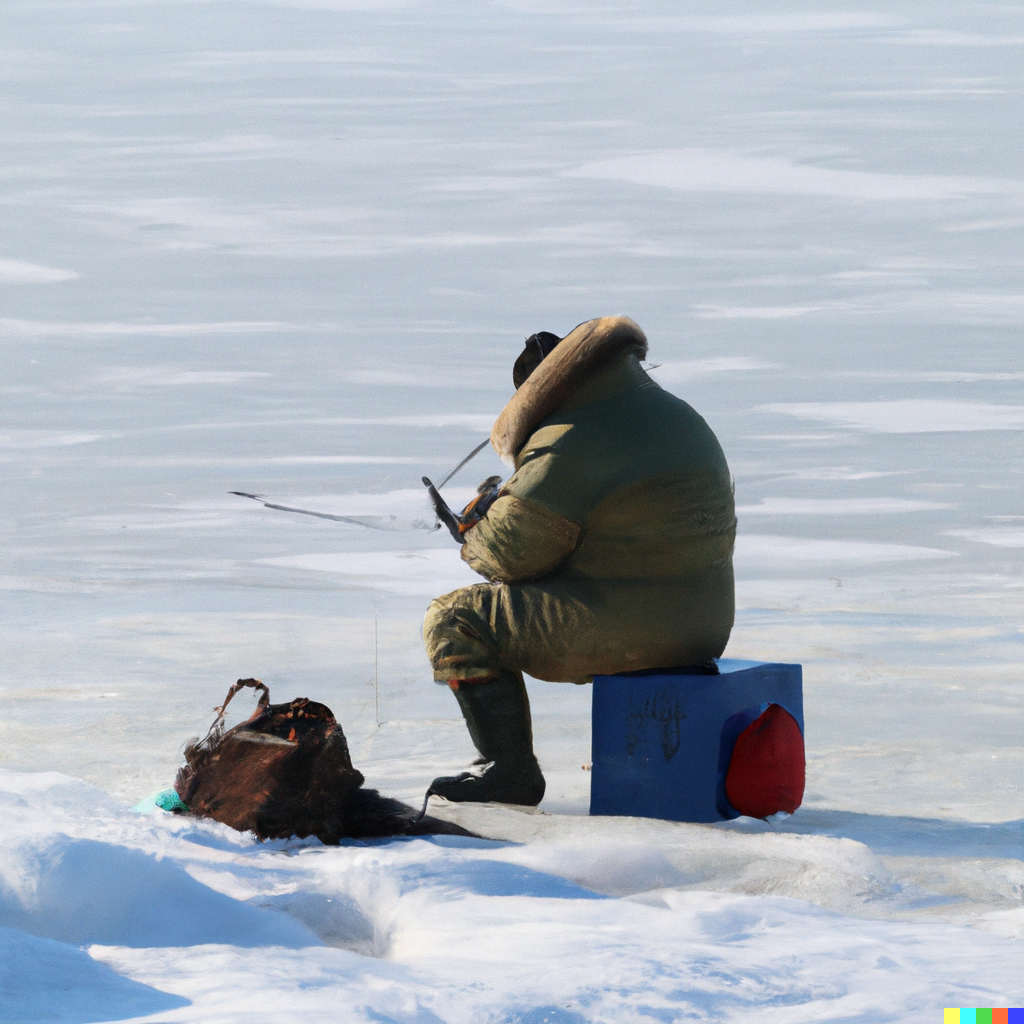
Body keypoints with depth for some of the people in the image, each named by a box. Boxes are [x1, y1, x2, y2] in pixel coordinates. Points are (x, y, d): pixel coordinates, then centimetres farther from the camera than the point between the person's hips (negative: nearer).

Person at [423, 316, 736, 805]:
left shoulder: (570, 447, -17)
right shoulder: (682, 419, 13)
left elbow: (509, 553, -13)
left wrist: (473, 541, 10)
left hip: (623, 629, -10)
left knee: (454, 621, -1)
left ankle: (510, 770, -2)